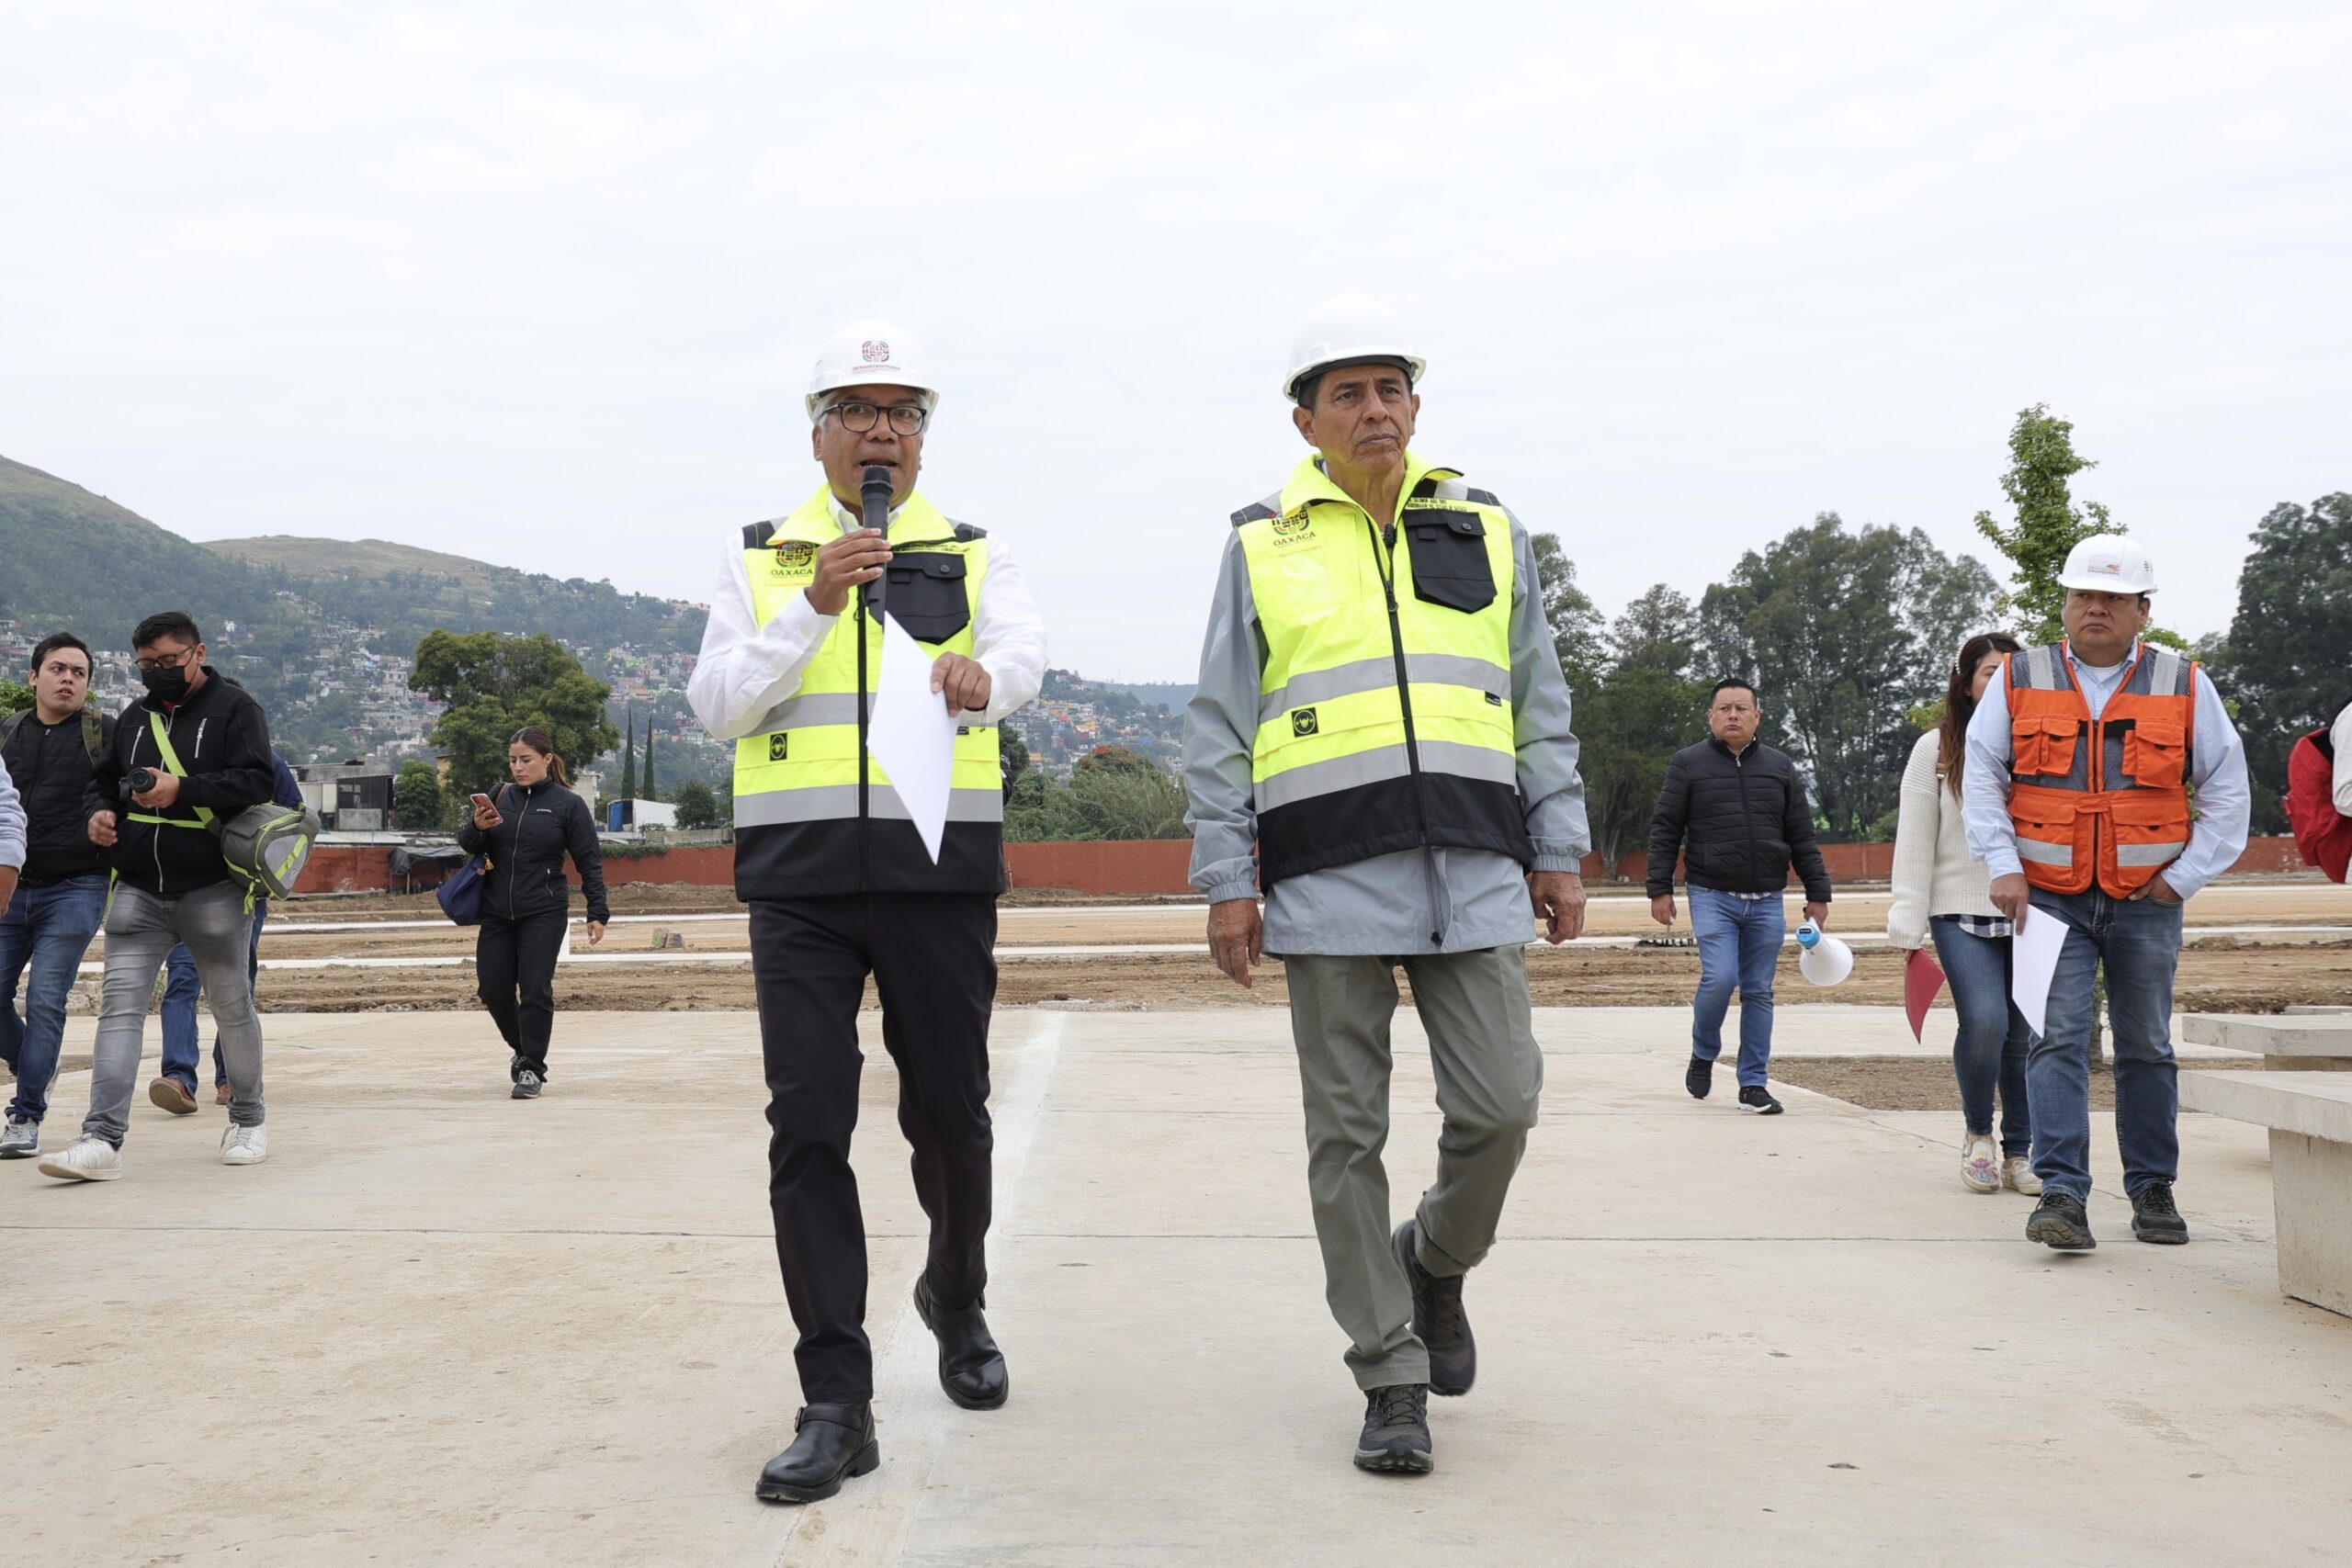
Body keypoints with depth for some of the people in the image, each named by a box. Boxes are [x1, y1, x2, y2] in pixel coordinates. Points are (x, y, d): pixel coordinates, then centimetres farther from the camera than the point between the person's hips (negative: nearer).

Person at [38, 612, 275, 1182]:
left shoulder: (234, 708, -1)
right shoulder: (134, 717, 16)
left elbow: (255, 782, -13)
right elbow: (102, 779, 25)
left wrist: (181, 790, -24)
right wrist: (97, 812, 2)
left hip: (213, 892, -4)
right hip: (138, 891, 4)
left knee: (232, 1006, 8)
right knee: (119, 1006, -8)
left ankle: (248, 1120, 26)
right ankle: (102, 1139, -13)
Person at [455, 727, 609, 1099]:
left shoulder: (568, 804, -3)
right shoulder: (499, 796, 6)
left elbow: (589, 862, -2)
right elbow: (467, 845, 9)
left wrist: (597, 913, -8)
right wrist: (477, 827, -15)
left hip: (544, 913, -4)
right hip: (496, 913, 4)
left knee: (535, 990, -7)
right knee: (492, 988, 7)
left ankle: (532, 1069, 1)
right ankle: (522, 1047, 31)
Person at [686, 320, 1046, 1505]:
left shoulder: (977, 556, 8)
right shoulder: (758, 560, 10)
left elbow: (1023, 660, -12)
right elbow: (716, 707, -1)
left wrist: (977, 674, -36)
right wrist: (815, 603, -14)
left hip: (941, 873, 0)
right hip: (799, 881, 0)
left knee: (950, 1114, 8)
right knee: (807, 1127, -6)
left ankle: (956, 1297, 38)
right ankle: (836, 1405, 0)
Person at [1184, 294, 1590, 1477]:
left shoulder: (1488, 534, 13)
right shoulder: (1262, 548, 8)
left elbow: (1540, 711, 15)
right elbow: (1219, 733, 6)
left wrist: (1558, 853, 8)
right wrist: (1226, 882, 0)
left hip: (1471, 874, 2)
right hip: (1326, 881, -1)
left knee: (1498, 1107, -4)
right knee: (1347, 1134, 2)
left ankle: (1438, 1262, 27)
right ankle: (1392, 1379, 13)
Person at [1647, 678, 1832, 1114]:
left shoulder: (1780, 767, 11)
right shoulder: (1688, 764, 3)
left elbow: (1802, 837, 13)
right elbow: (1665, 831, 3)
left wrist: (1817, 893, 9)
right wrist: (1660, 889, -4)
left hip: (1766, 901, 3)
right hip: (1712, 896, -3)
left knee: (1759, 992, 4)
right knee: (1719, 979, -16)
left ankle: (1754, 1084, 11)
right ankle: (1703, 1055, 12)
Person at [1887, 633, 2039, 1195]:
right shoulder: (1937, 749, 5)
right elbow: (1915, 839, 3)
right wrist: (1910, 922, -2)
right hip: (1962, 912, -2)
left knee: (2026, 1034, 2)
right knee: (1985, 1019, -17)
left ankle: (2018, 1153, 16)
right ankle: (1977, 1132, 7)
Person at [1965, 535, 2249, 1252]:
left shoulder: (2184, 686, 3)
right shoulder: (2018, 681, 3)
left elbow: (2228, 791, 8)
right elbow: (1981, 778, 5)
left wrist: (2184, 874, 0)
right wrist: (2003, 866, -4)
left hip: (2147, 903, 1)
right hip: (2050, 898, -1)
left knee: (2147, 1048, 10)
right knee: (2058, 1040, -10)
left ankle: (2153, 1191, 22)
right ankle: (2062, 1194, -12)